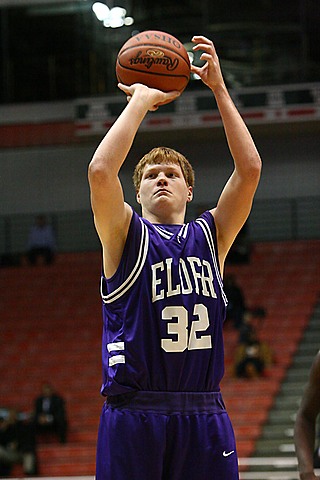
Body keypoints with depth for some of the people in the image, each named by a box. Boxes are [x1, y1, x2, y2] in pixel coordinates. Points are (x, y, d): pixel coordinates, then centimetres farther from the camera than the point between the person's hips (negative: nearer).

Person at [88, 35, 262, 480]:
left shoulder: (211, 237, 14)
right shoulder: (126, 238, 5)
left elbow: (249, 169, 4)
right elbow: (100, 171, -12)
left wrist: (219, 90, 3)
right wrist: (142, 100, -4)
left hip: (205, 415, 3)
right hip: (135, 414, -3)